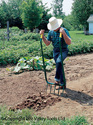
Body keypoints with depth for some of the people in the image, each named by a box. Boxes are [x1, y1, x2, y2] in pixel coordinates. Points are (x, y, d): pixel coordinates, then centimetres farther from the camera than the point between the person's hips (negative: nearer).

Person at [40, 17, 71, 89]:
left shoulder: (64, 30, -16)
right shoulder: (51, 32, 1)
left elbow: (69, 43, -26)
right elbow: (47, 43, 2)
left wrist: (64, 33, -38)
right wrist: (42, 36, -12)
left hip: (63, 50, -5)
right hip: (55, 51, 6)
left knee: (58, 62, -32)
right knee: (59, 66, 9)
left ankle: (57, 79, -19)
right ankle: (62, 84, 21)